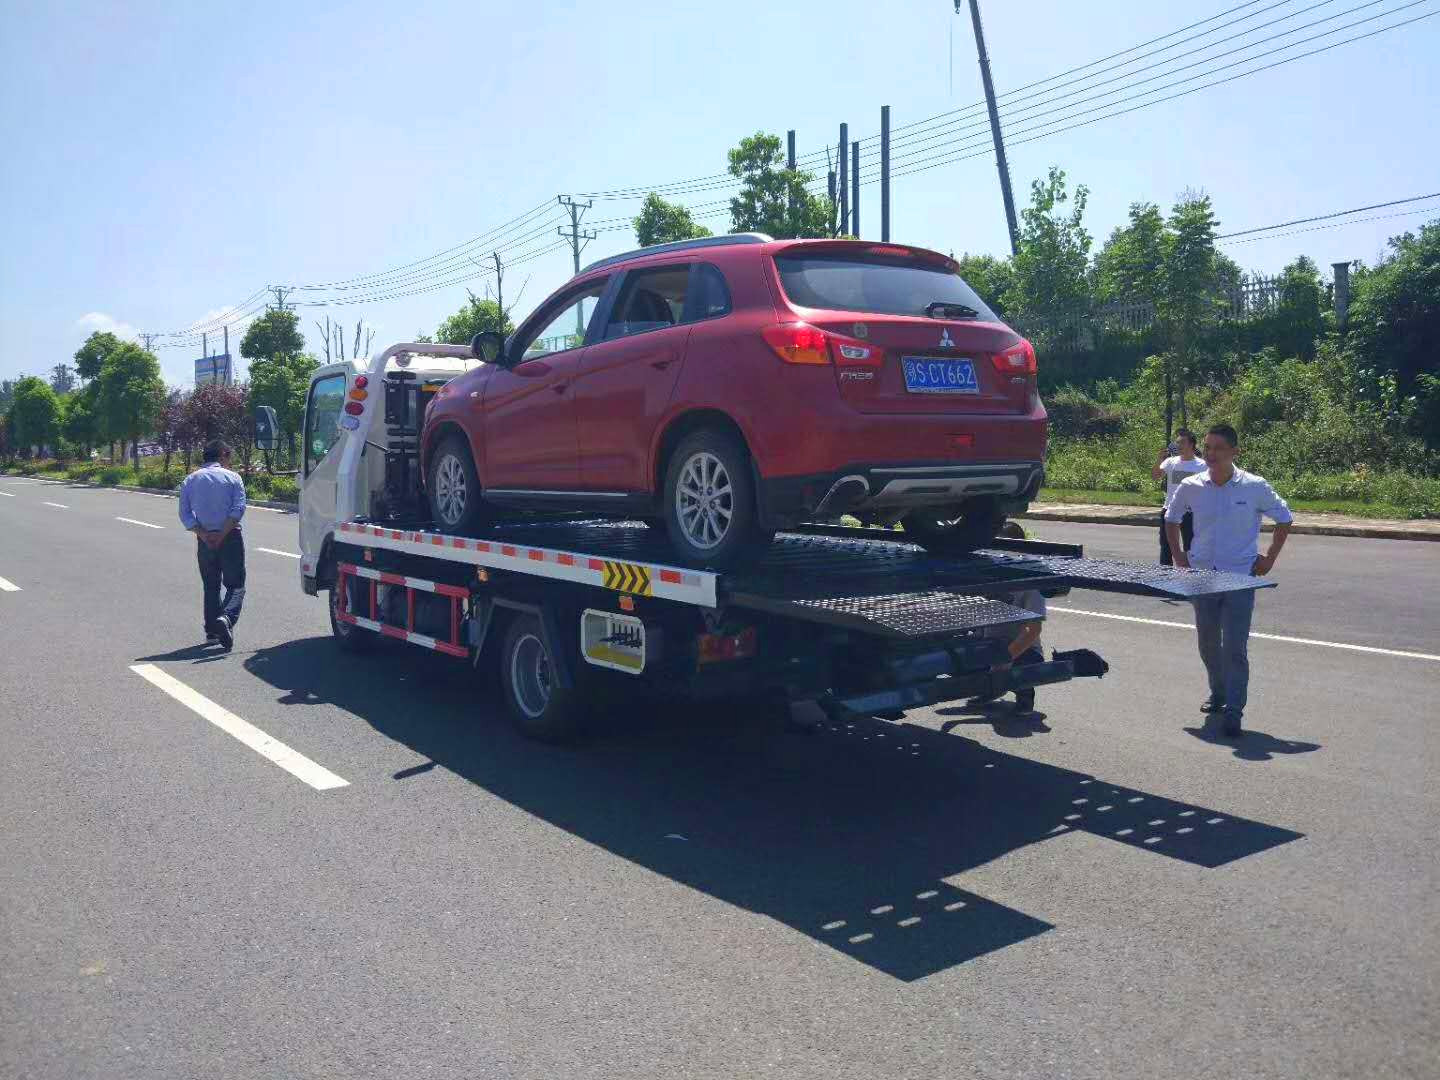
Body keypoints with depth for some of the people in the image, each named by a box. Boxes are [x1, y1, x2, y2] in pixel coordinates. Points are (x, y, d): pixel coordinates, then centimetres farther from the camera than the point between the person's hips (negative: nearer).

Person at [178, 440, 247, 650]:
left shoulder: (190, 480, 10)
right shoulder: (232, 477, 1)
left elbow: (185, 514, 0)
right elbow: (238, 509, -12)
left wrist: (203, 535, -8)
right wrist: (222, 534, -14)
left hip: (205, 541, 3)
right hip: (230, 538, -3)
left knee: (210, 587, 17)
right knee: (235, 585, 1)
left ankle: (212, 630, 21)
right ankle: (226, 618, -24)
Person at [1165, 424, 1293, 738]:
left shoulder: (1254, 487, -7)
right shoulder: (1190, 487, -1)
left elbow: (1284, 519, 6)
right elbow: (1171, 519, 17)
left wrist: (1269, 558, 2)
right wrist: (1178, 555, 10)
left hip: (1240, 578, -3)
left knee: (1235, 647, -8)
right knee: (1208, 644, 14)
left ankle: (1233, 711, -1)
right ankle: (1218, 694, 36)